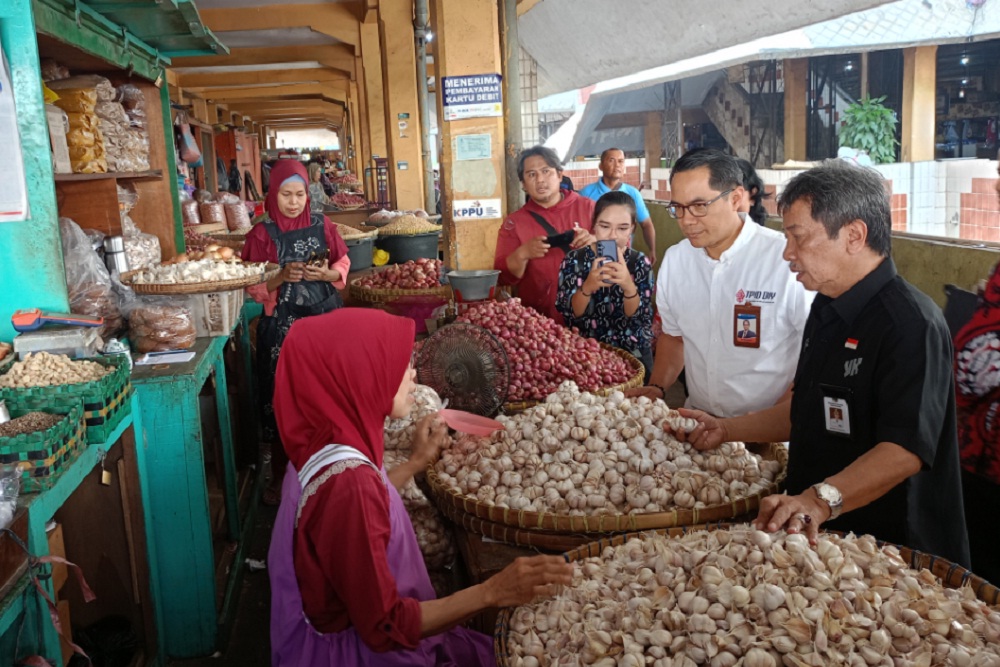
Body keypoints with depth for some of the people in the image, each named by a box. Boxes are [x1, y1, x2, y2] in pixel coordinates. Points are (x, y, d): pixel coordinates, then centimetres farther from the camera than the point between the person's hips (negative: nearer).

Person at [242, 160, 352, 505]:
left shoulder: (321, 225, 4)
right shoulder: (262, 234, -2)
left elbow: (343, 265, 9)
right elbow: (254, 287, -3)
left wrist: (326, 274, -11)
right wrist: (282, 277, -20)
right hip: (282, 326, -2)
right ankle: (279, 474, 14)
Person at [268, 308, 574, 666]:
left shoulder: (324, 442, -5)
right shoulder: (347, 482, -32)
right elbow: (384, 627, -27)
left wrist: (418, 462, 11)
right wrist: (492, 592, -29)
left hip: (355, 624, 8)